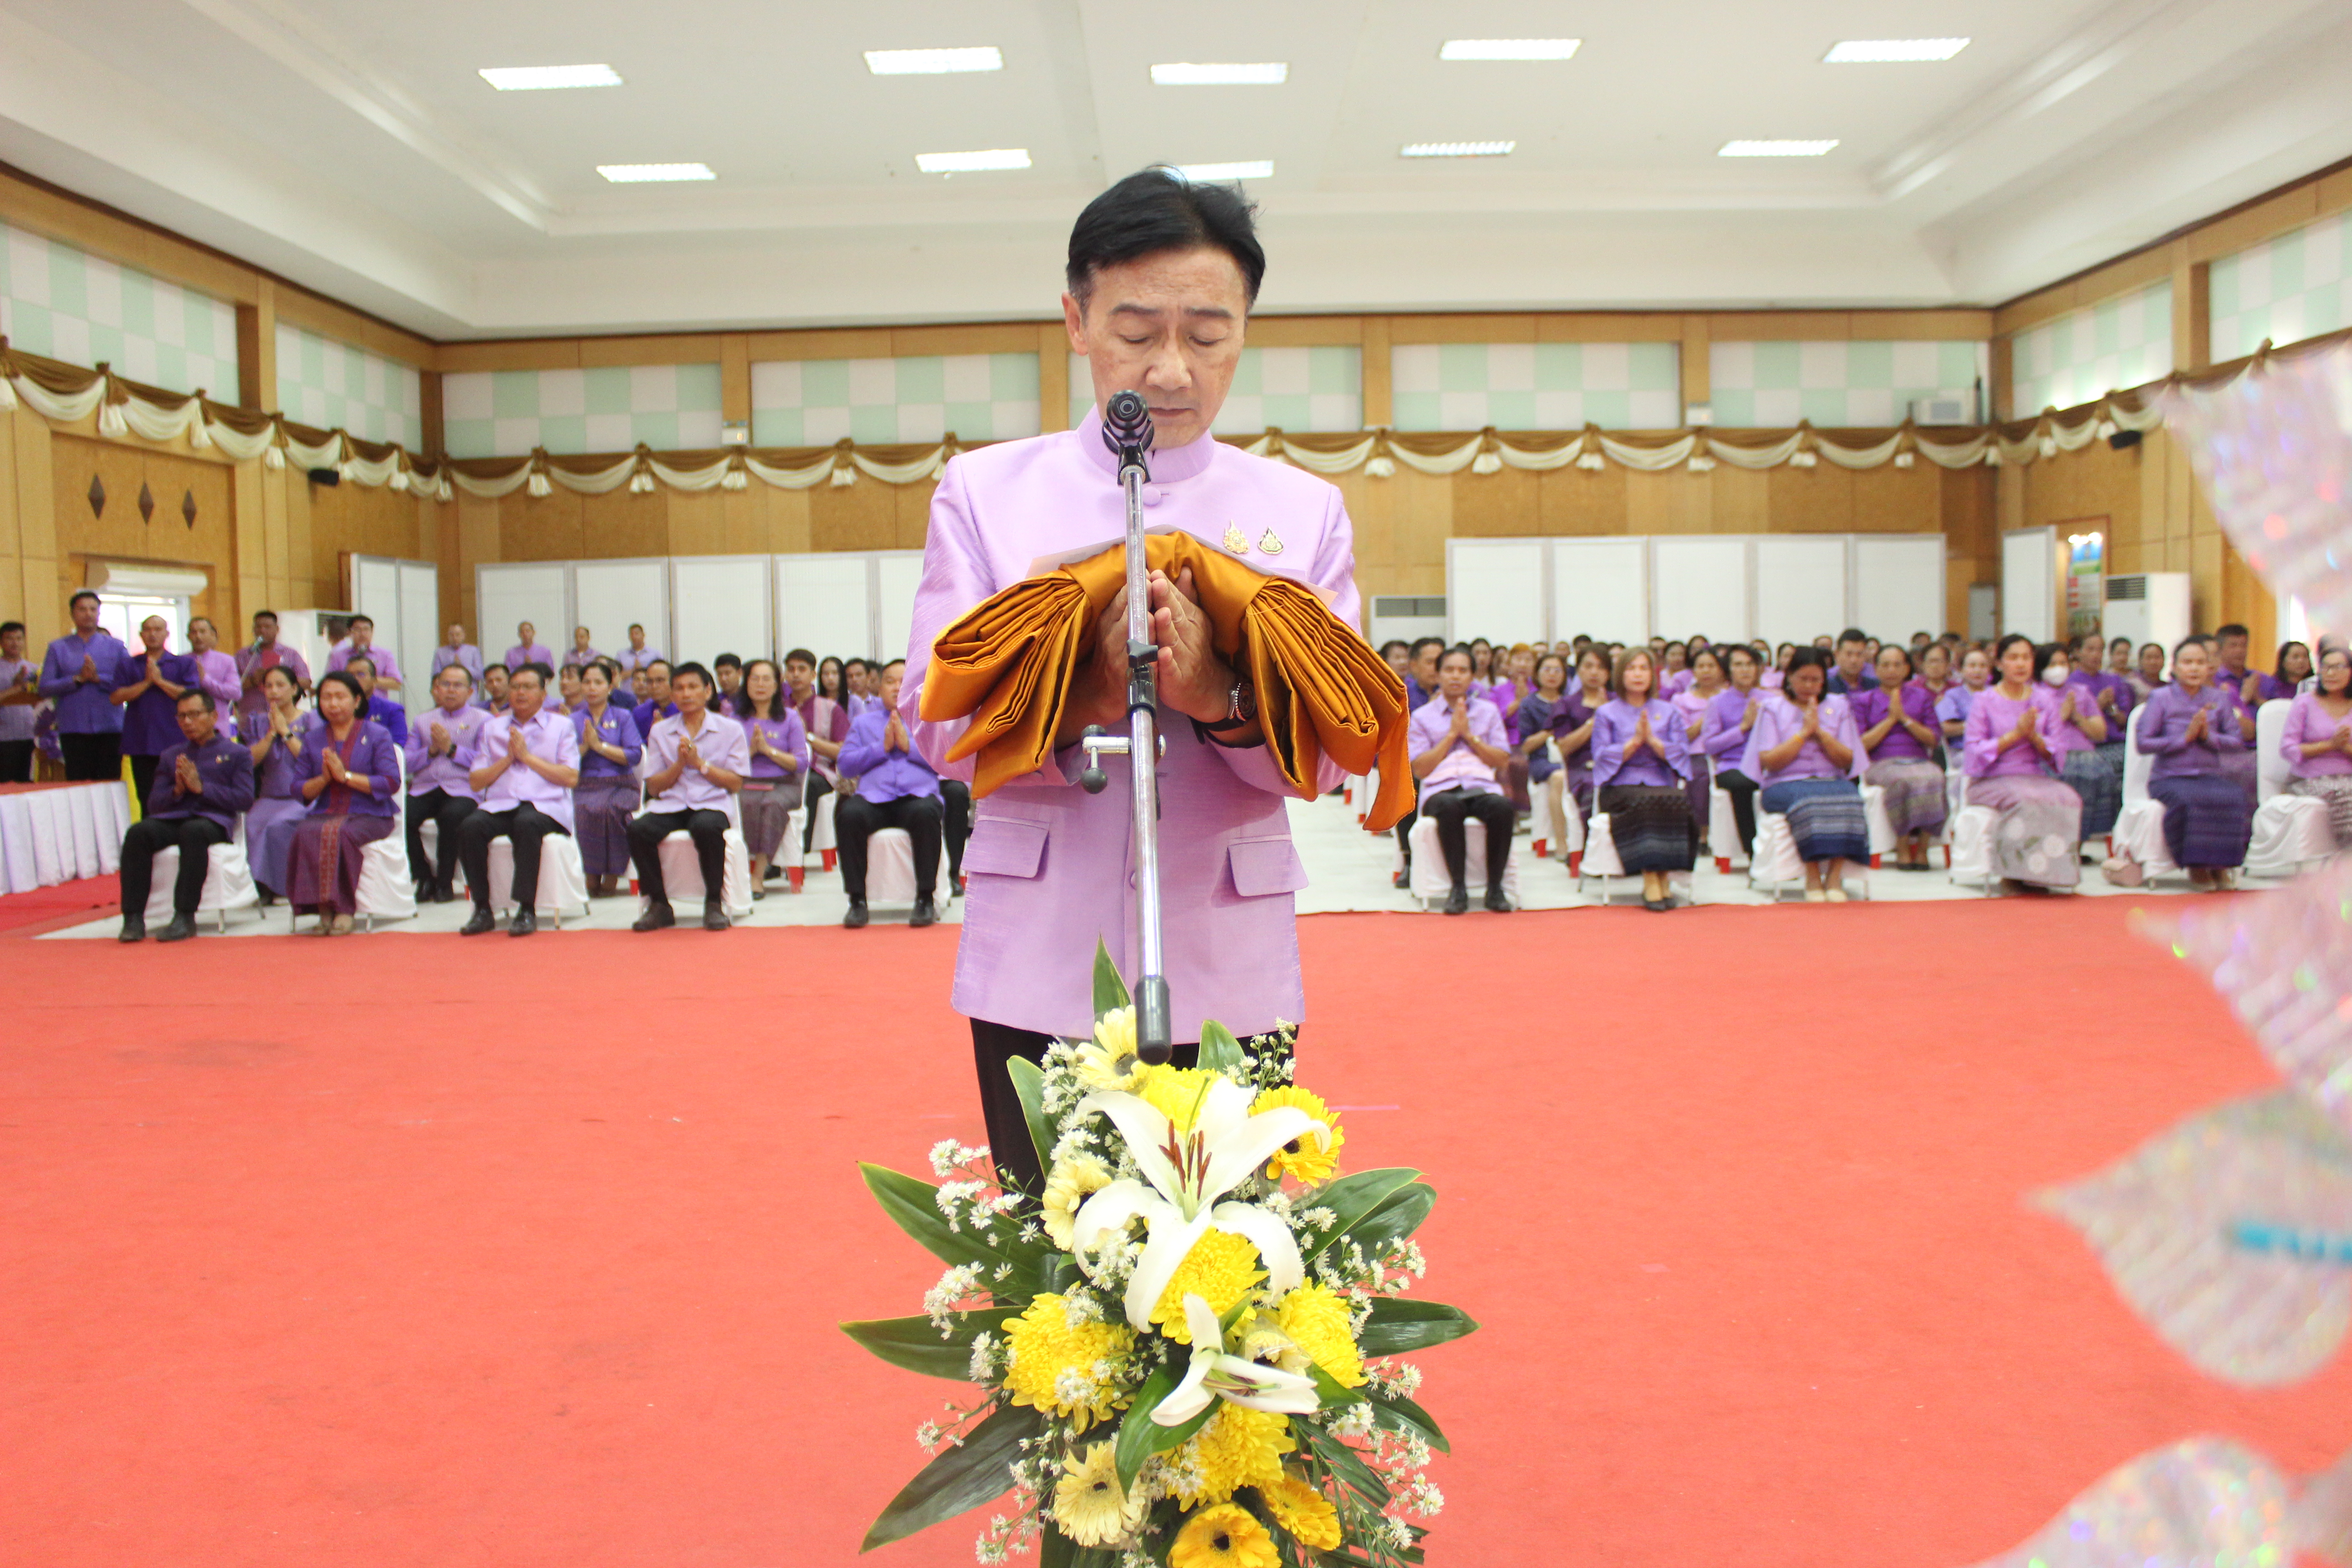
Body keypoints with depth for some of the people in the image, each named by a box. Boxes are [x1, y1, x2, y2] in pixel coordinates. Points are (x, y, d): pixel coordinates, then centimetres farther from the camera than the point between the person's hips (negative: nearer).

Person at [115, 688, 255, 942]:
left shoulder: (236, 754, 13)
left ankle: (185, 918, -38)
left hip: (214, 821, -4)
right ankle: (134, 918, -29)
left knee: (193, 831, -39)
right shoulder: (170, 755, 25)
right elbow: (153, 804, 17)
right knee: (138, 832, -29)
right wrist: (177, 790, -3)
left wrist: (201, 787, -8)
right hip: (173, 819, 4)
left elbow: (245, 798, -1)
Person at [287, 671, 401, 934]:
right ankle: (323, 907, -25)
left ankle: (344, 909, -26)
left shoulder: (378, 735, 5)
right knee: (306, 832, -31)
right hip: (325, 814, 3)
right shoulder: (313, 740, 17)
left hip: (369, 816, -3)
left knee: (337, 832, -35)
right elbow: (300, 791, 12)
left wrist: (345, 776, -11)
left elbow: (391, 783, -6)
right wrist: (324, 779, -8)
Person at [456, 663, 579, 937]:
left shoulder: (561, 726, 13)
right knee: (470, 827, -29)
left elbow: (571, 778, -1)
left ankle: (527, 910, -31)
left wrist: (527, 756, -3)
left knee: (527, 824, -38)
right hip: (499, 805, 3)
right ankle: (483, 909, -19)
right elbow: (476, 781, 14)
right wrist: (507, 759, 0)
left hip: (545, 806, -3)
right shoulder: (492, 727, 21)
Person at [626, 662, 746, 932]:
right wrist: (680, 763, -6)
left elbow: (735, 783, 3)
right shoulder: (660, 732, 14)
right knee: (638, 829, -29)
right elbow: (653, 787, 10)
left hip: (711, 805, -2)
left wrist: (700, 763, -7)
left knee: (707, 828, -38)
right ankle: (658, 905, -13)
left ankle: (714, 904, -19)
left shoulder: (730, 730, 8)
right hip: (670, 806, 3)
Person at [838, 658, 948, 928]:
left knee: (926, 814, -38)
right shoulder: (864, 721, 24)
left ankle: (926, 898, -28)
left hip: (917, 795, -1)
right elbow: (846, 763, 11)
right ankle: (857, 900, -23)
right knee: (848, 814, -33)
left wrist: (909, 745, -5)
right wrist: (882, 748, -1)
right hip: (874, 798, 2)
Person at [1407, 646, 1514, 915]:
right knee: (1449, 807, -40)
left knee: (1502, 806, -35)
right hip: (1441, 789, -1)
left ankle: (1495, 888, -21)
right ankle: (1458, 888, -27)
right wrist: (1451, 734, -1)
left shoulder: (1488, 711, 18)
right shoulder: (1422, 716, 13)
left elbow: (1502, 762, 8)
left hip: (1482, 786, 2)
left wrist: (1469, 735, -1)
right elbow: (1420, 769, 2)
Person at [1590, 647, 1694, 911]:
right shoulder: (1606, 713, 12)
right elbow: (1603, 758, 0)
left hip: (1661, 784, 2)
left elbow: (1680, 754, 5)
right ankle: (1650, 880, -36)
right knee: (1643, 802, -37)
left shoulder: (1668, 712, 18)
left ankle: (1664, 876, -28)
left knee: (1678, 801, -33)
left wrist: (1651, 739, -9)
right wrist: (1635, 740, -11)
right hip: (1620, 788, -2)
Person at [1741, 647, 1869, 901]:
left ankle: (1835, 876, -29)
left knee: (1847, 797, -33)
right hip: (1786, 785, -2)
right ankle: (1813, 878, -28)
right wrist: (1804, 732, -8)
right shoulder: (1772, 707, 6)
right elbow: (1769, 762, -4)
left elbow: (1847, 761, 6)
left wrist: (1820, 732, -7)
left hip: (1832, 782, 2)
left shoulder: (1838, 706, 14)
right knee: (1809, 799, -37)